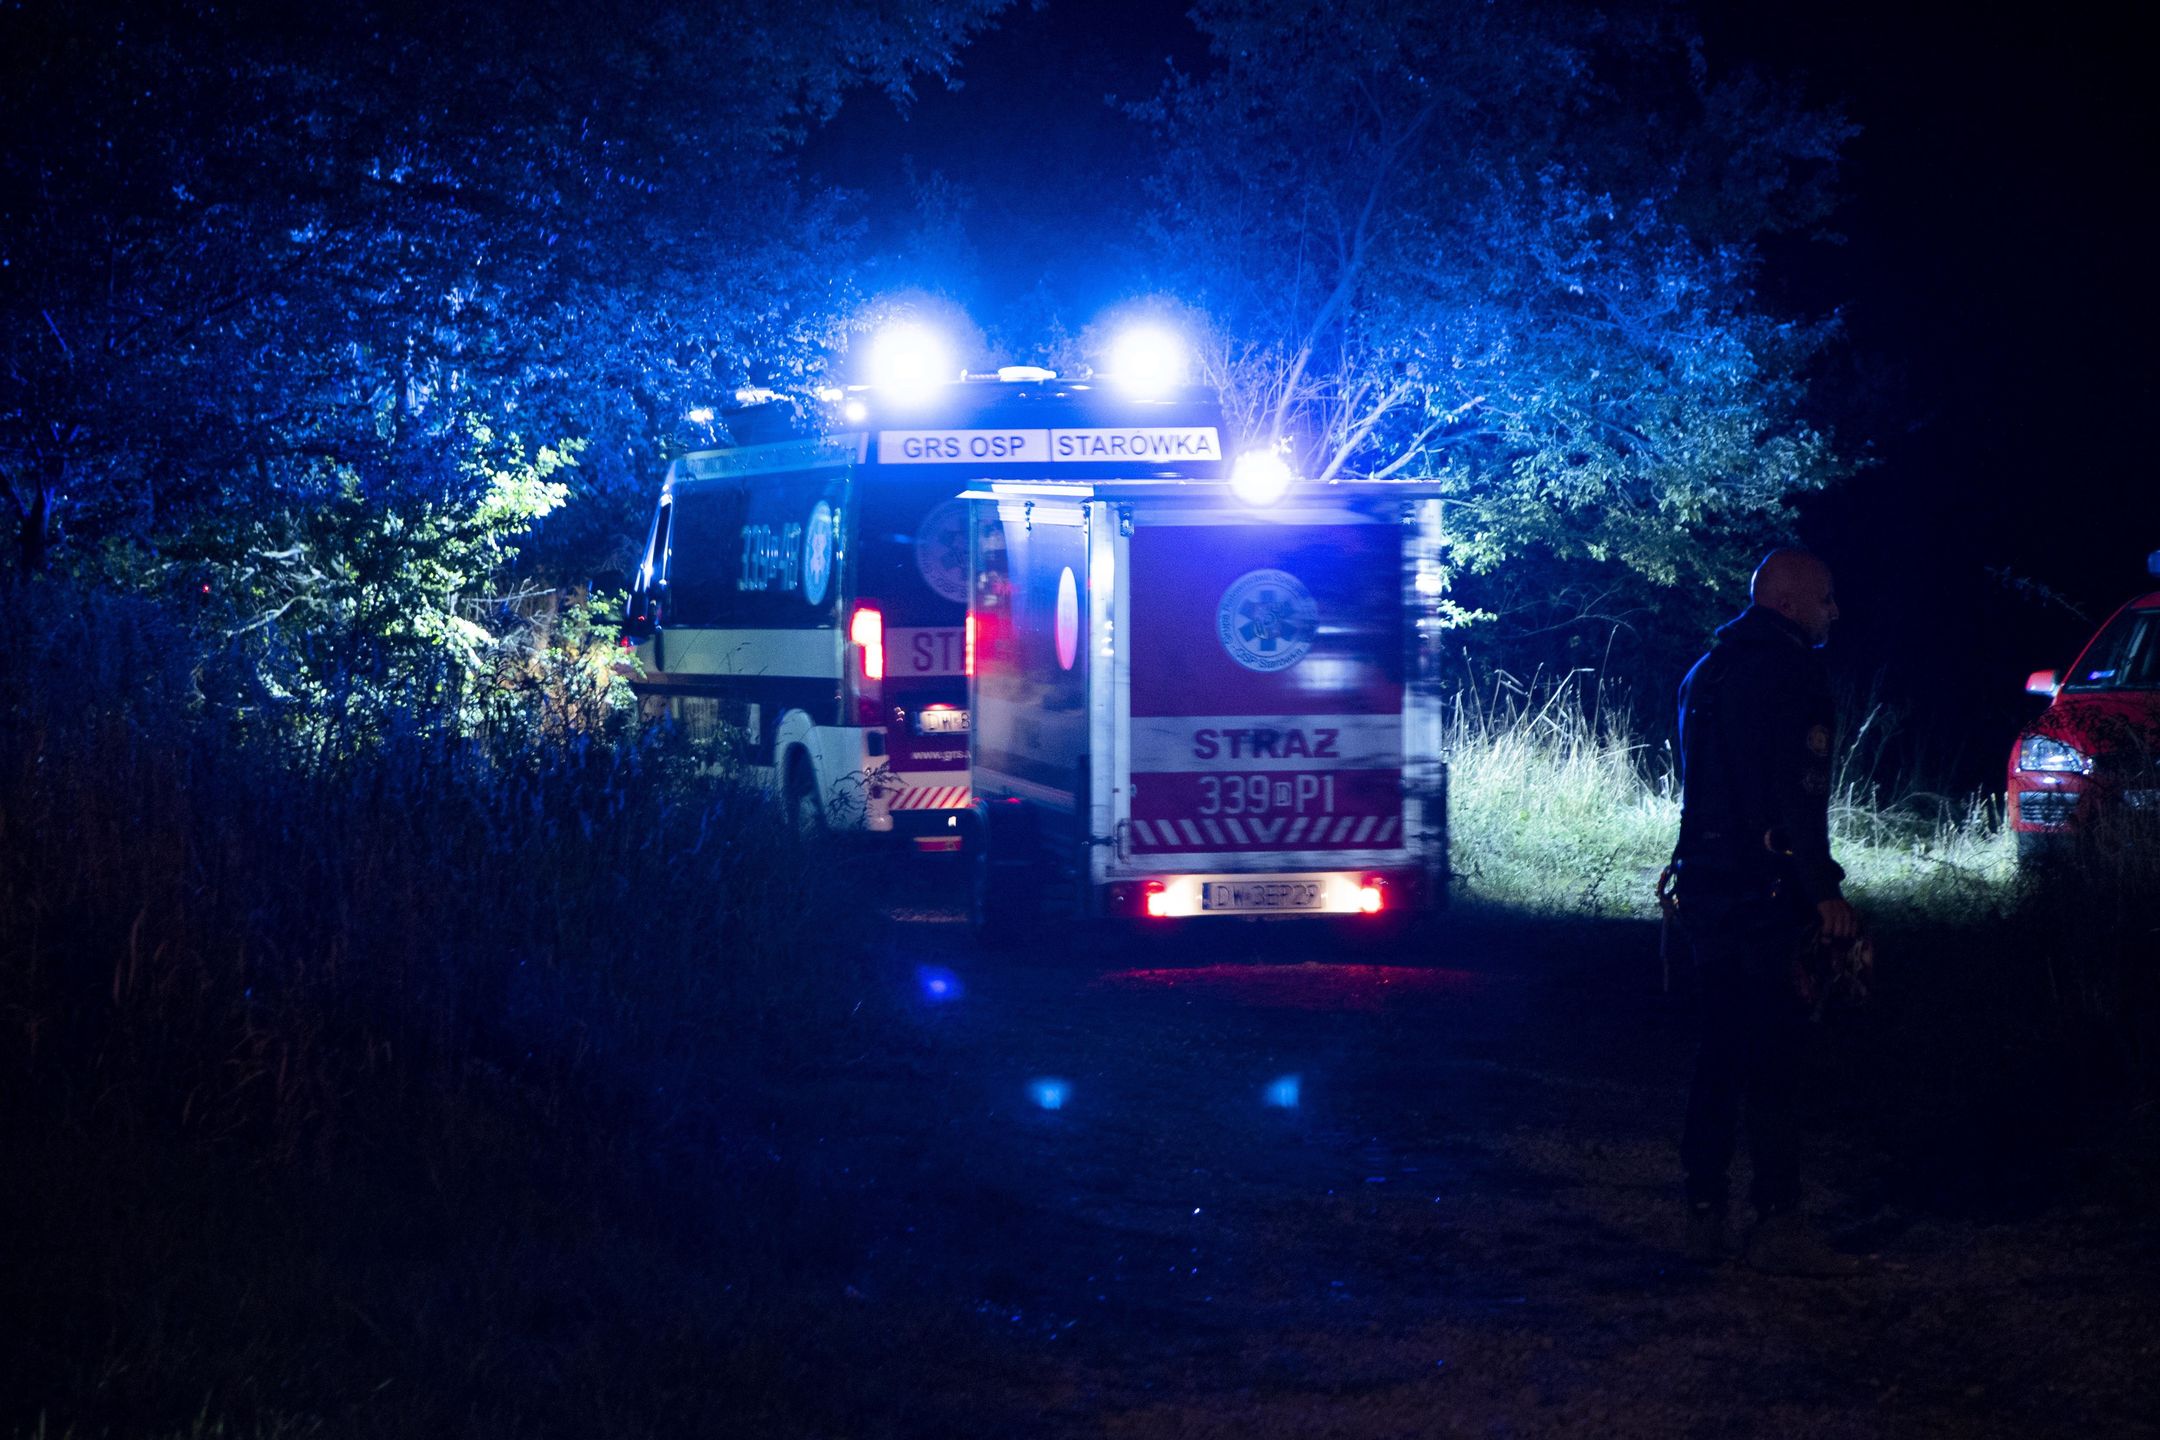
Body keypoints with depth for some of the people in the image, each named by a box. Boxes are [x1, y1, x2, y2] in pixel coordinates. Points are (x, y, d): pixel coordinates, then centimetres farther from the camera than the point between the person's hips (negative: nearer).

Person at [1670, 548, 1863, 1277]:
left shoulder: (1708, 671, 19)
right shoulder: (1790, 670, -10)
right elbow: (1797, 792, -18)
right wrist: (1824, 889, -17)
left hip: (1704, 883, 9)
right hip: (1763, 888, -9)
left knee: (1721, 1053, 12)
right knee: (1774, 1058, -8)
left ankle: (1704, 1216, 13)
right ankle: (1778, 1223, -9)